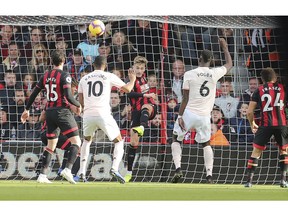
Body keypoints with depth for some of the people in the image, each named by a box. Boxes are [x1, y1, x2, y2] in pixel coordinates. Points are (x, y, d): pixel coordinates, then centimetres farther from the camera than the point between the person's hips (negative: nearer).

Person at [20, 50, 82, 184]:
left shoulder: (45, 76, 9)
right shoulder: (64, 76, -10)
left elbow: (34, 93, 13)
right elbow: (68, 96, -20)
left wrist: (27, 110, 24)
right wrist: (78, 105, -2)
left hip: (49, 112, 7)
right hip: (62, 111, -7)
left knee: (51, 144, 16)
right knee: (76, 142, -4)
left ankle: (42, 175, 11)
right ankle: (68, 169, -23)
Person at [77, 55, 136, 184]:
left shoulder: (84, 79, 14)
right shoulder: (109, 77, 6)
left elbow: (80, 102, 13)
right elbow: (127, 89, 11)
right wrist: (133, 79, 30)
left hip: (88, 115, 3)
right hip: (103, 114, -3)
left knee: (87, 140, 28)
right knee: (119, 142, 10)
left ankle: (82, 171, 20)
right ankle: (114, 168, -13)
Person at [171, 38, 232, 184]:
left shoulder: (189, 74, -7)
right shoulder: (215, 74, -2)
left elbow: (185, 98, -7)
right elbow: (229, 64, 19)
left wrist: (180, 116, -3)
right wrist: (225, 48, 32)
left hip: (189, 113, -2)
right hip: (204, 116, 2)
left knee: (176, 139, 15)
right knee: (206, 143, 17)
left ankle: (178, 168, -2)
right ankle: (209, 175, 6)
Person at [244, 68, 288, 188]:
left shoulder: (259, 91, 6)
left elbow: (249, 112, 4)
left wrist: (252, 124, 20)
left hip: (265, 125, 0)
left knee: (256, 151, 9)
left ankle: (249, 180, 1)